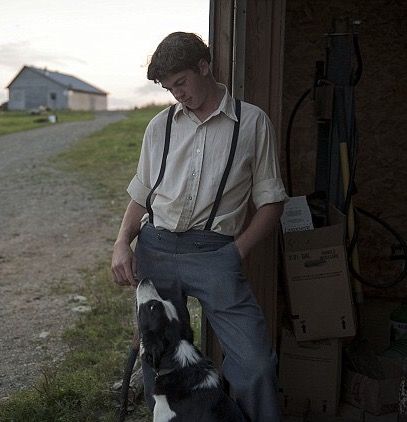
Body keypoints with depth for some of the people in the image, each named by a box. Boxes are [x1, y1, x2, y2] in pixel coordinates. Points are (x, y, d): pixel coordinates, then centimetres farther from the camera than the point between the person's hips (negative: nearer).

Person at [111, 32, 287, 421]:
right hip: (155, 247, 4)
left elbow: (270, 200, 6)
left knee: (255, 365, -14)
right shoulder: (160, 126, 14)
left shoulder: (252, 122, 5)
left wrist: (237, 251, -5)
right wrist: (122, 243, 1)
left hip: (214, 251, -3)